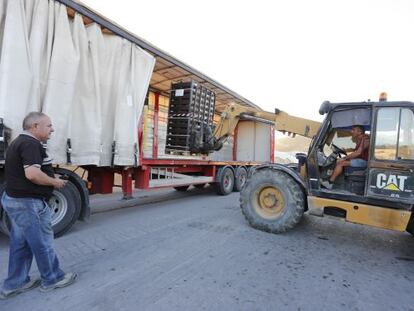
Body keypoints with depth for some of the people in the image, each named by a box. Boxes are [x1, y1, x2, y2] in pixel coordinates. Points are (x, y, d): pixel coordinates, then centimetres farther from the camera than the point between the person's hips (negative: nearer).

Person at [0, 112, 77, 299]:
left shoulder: (18, 142, 15)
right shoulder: (31, 144, -20)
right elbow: (32, 174, -31)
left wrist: (50, 177, 13)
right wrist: (54, 182, -15)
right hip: (28, 202, -10)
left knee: (20, 243, 17)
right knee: (42, 242, 4)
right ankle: (52, 279, 19)